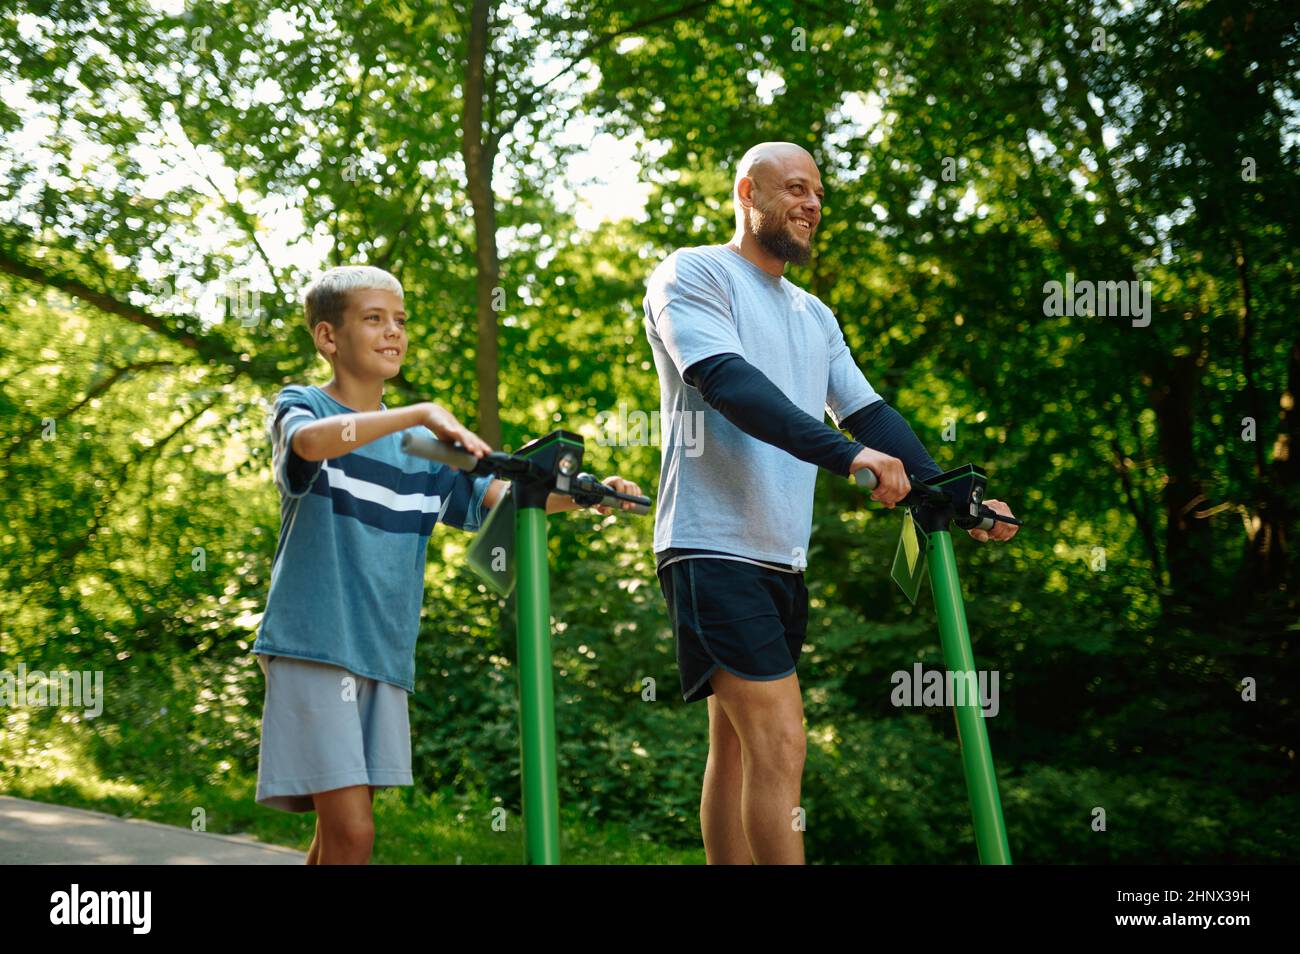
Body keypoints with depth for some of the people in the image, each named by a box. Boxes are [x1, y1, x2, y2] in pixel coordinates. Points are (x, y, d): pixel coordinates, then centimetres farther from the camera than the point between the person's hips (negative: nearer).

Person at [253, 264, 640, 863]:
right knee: (350, 830, -13)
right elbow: (309, 441, -25)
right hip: (314, 648, -6)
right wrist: (423, 413, -31)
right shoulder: (300, 406, -1)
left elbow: (500, 496, 12)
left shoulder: (418, 446, 17)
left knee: (341, 830, 9)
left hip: (384, 657, 6)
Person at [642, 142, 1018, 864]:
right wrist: (847, 454, -31)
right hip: (714, 547, -8)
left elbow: (870, 411, 19)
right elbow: (730, 383, -19)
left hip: (783, 559, 8)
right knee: (780, 742, -17)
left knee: (740, 745, 8)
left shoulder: (815, 316, 23)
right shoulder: (693, 276, -3)